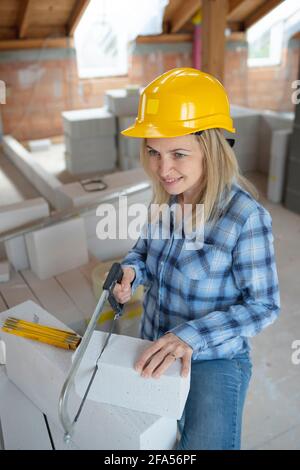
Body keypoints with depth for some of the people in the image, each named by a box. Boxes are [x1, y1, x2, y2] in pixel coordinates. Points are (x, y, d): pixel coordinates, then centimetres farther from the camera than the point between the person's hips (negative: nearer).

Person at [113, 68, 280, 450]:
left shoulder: (246, 217, -28)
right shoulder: (166, 196, -10)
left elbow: (263, 306, -20)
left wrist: (191, 336, -32)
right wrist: (130, 270, -16)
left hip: (213, 361, -5)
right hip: (154, 348, 6)